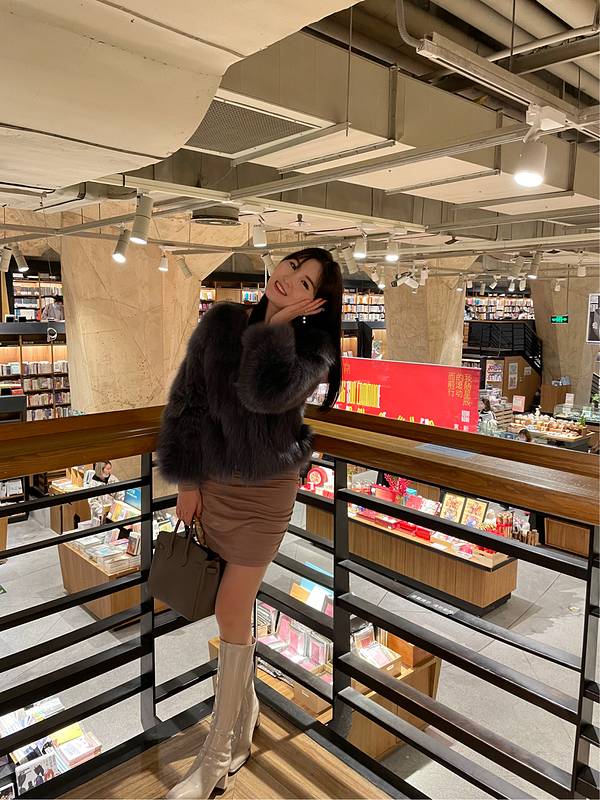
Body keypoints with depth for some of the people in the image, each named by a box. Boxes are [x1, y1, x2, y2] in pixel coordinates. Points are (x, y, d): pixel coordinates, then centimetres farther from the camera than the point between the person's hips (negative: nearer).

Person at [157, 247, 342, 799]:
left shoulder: (311, 348, -11)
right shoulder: (221, 322, -4)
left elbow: (265, 391, -32)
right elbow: (187, 396, -2)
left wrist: (278, 323, -19)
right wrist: (186, 478, -4)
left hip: (266, 490, -4)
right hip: (210, 480, 4)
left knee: (232, 612, 3)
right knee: (235, 605, 17)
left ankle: (217, 755, 23)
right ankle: (246, 708, 42)